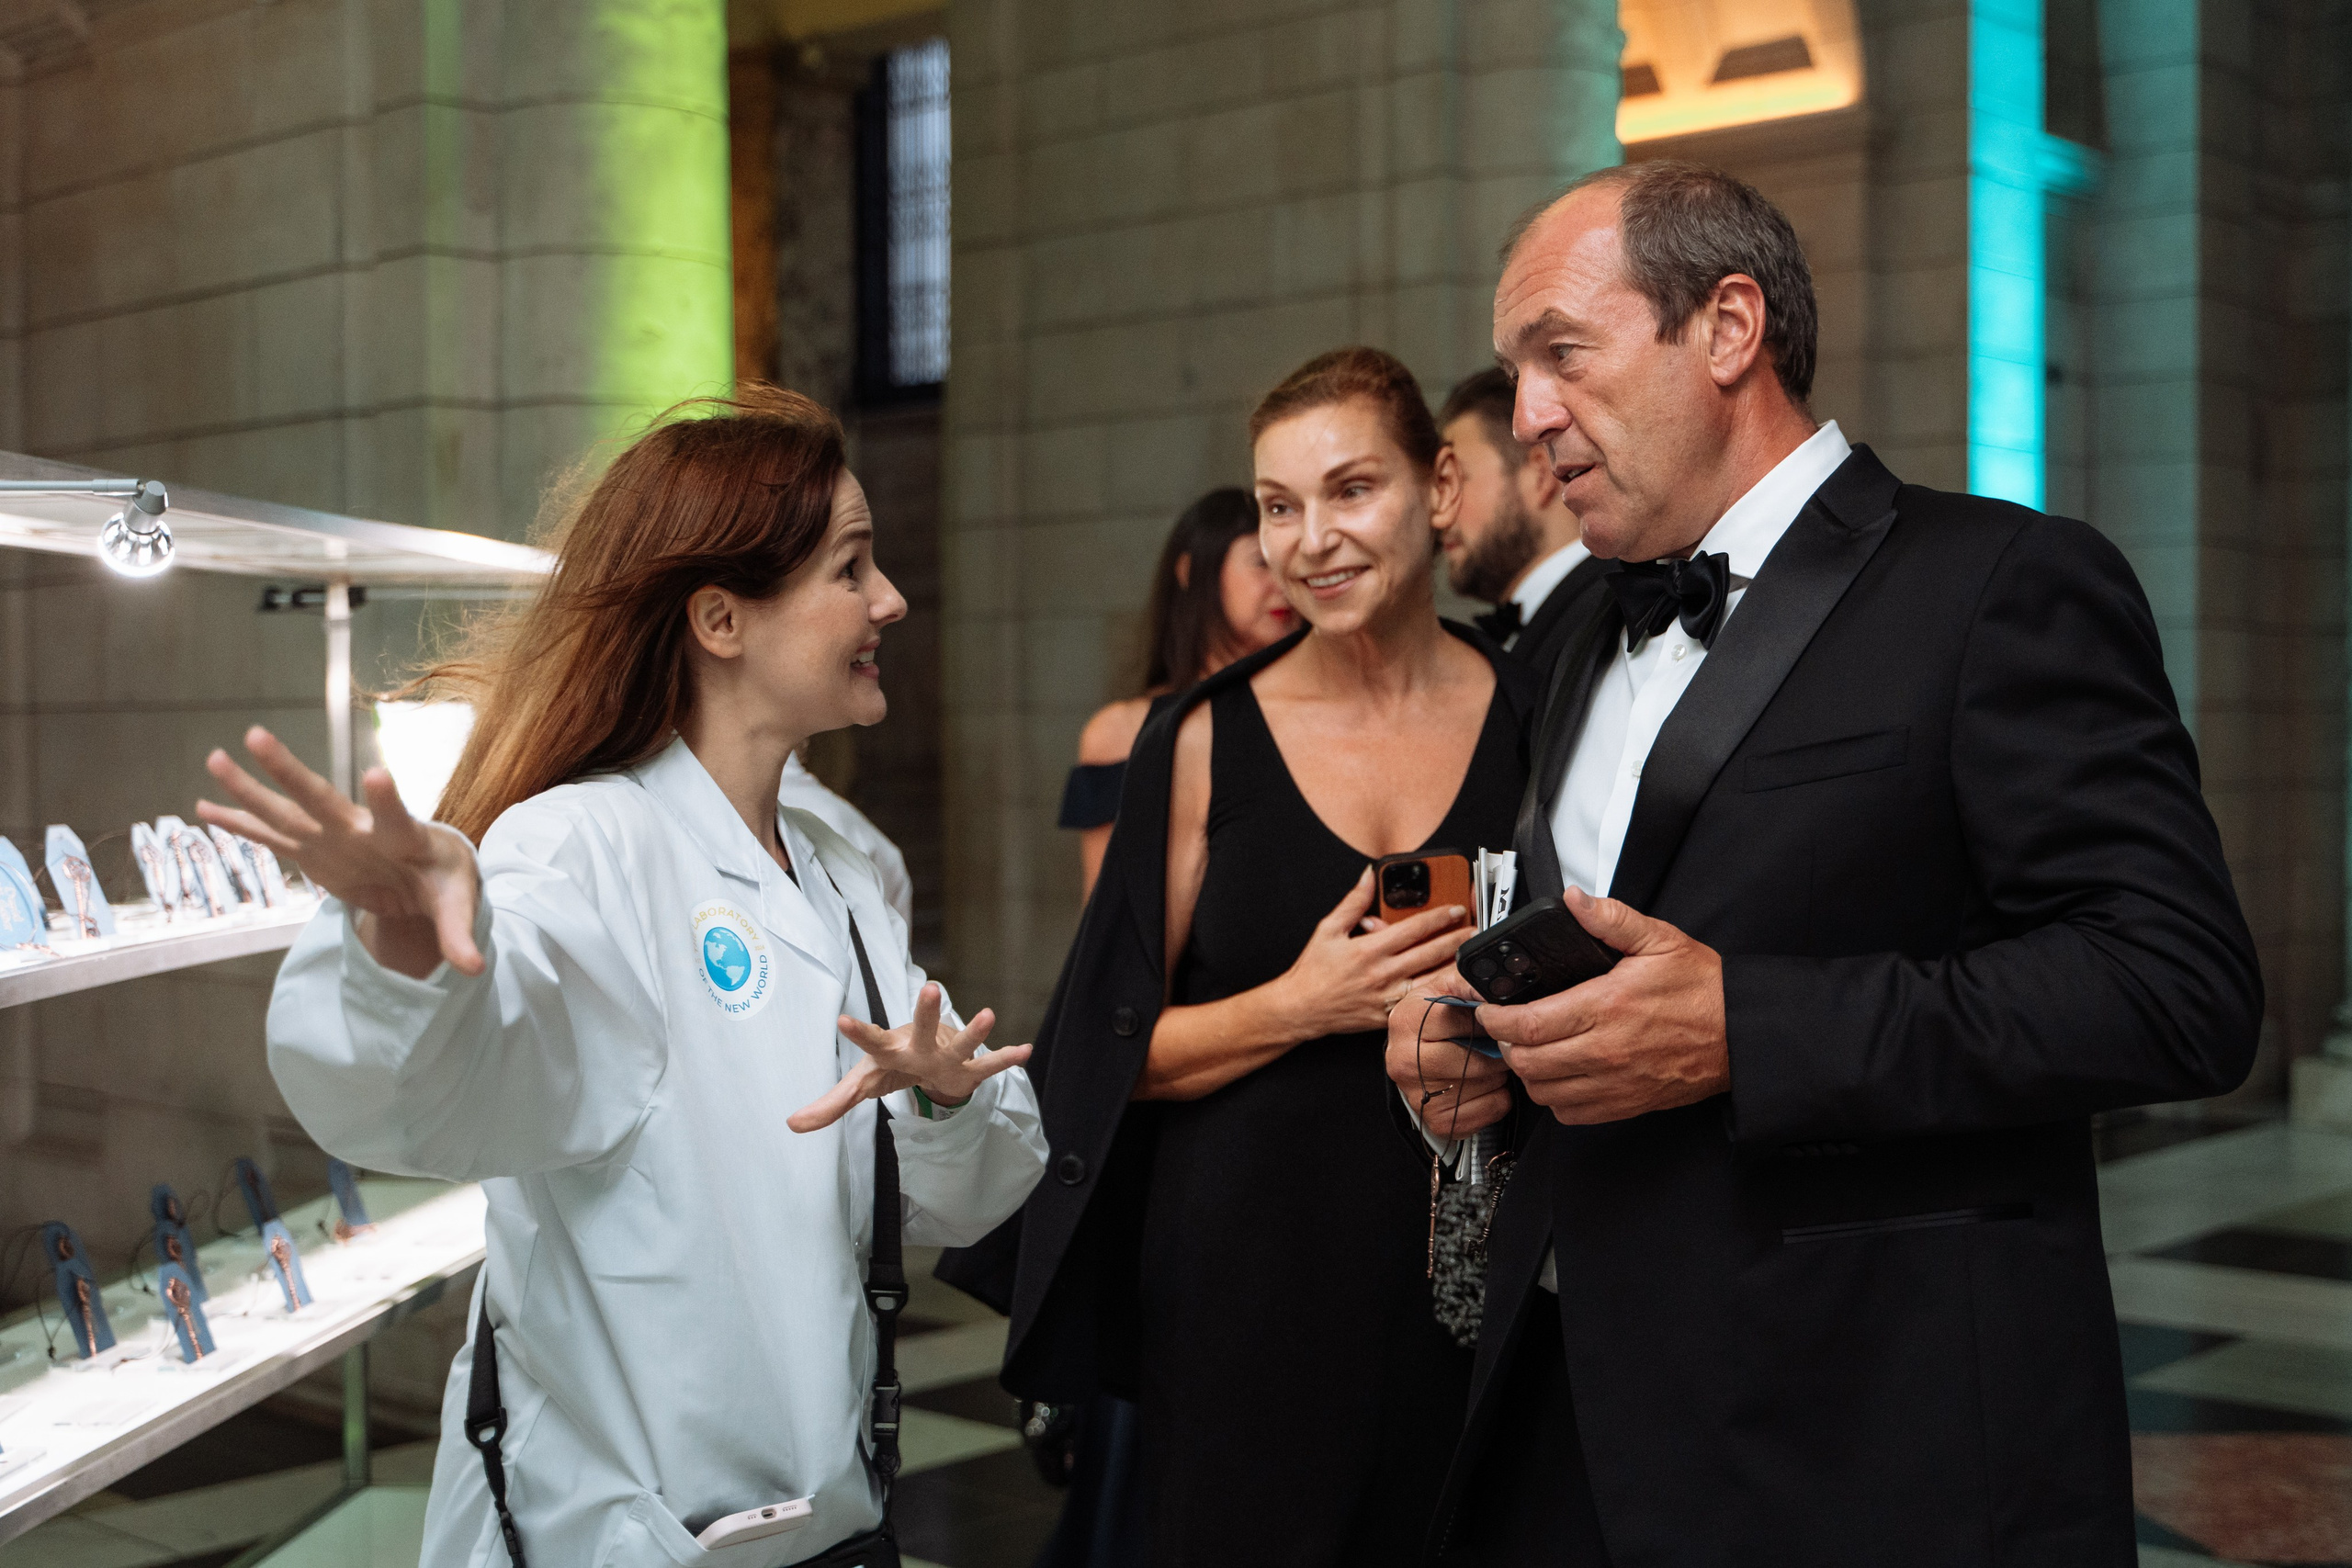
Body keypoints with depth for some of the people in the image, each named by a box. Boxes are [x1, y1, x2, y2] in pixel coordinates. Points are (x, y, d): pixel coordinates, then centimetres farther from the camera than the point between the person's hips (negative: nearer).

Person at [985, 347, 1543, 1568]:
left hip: (1473, 1270, 1)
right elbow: (1119, 1049, 0)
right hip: (1248, 1281, -1)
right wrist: (1302, 1007, -15)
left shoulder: (1534, 717, 1)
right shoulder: (1209, 740, -1)